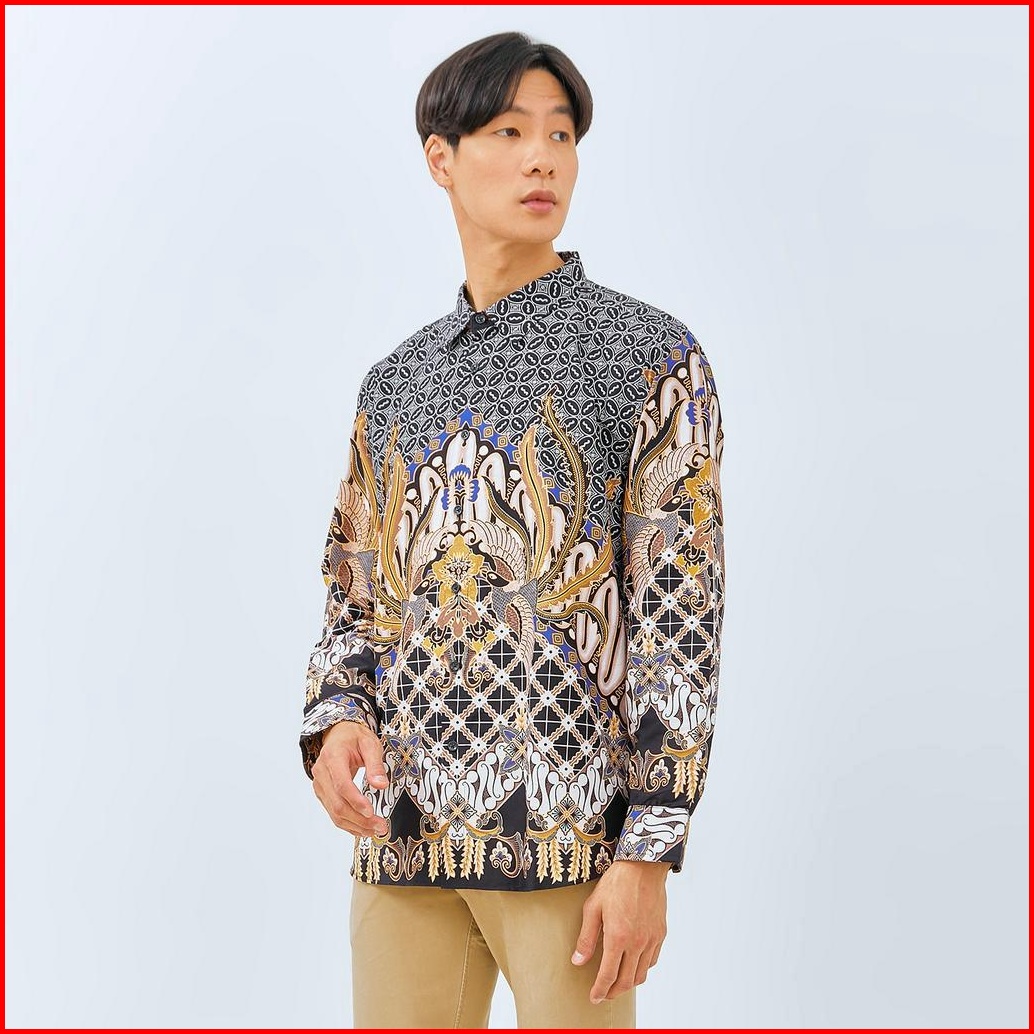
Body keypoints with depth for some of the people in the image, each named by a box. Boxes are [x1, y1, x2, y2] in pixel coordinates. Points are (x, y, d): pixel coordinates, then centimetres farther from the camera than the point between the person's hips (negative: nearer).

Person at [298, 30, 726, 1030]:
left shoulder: (651, 354, 0)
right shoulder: (394, 383, 15)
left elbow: (682, 610, -5)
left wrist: (648, 853, -11)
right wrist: (335, 723, -5)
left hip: (570, 824, -4)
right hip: (405, 830, 5)